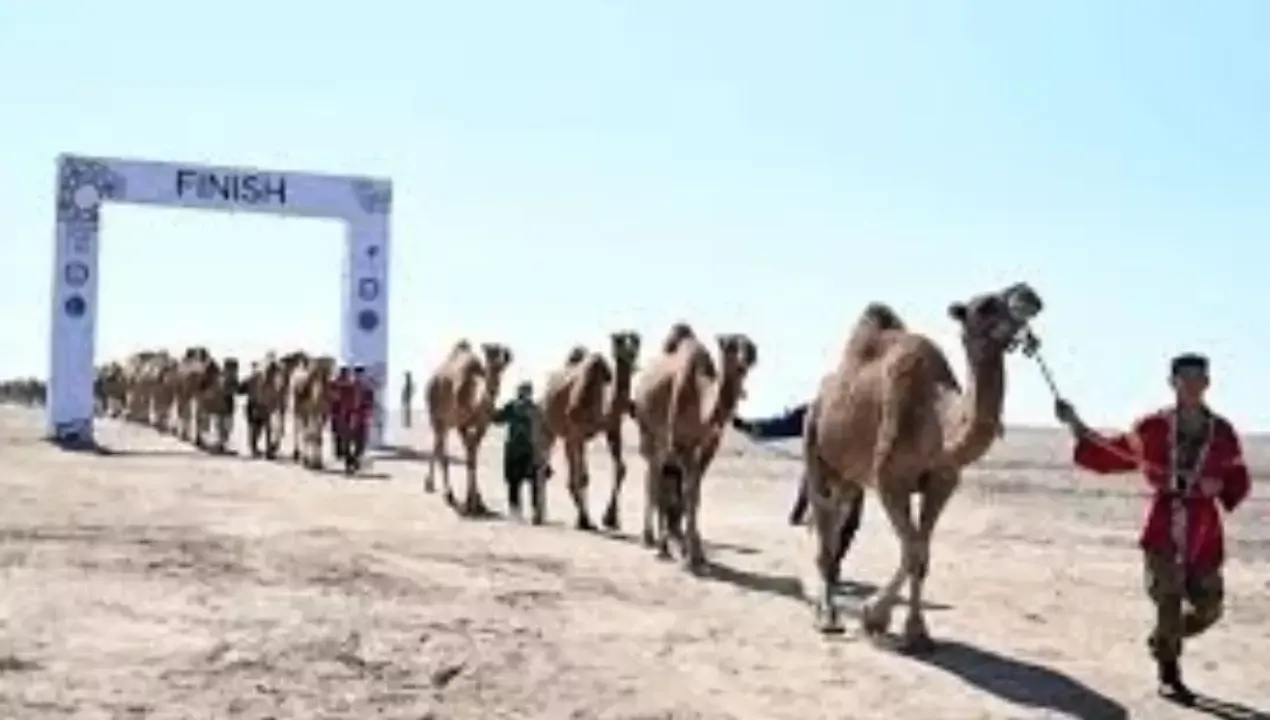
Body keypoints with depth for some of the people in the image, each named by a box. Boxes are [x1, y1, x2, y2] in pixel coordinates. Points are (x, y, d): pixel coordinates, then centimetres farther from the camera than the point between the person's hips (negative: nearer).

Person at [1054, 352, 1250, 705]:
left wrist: (1219, 484, -14)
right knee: (1169, 603, -4)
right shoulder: (1153, 427, -4)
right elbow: (1111, 455, 6)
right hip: (1164, 526, -3)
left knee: (1209, 608, 9)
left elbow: (1239, 481, 8)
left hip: (1204, 530, 3)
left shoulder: (1222, 431, 0)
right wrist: (1077, 428, -2)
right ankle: (1169, 676, 13)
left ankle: (1161, 640, 36)